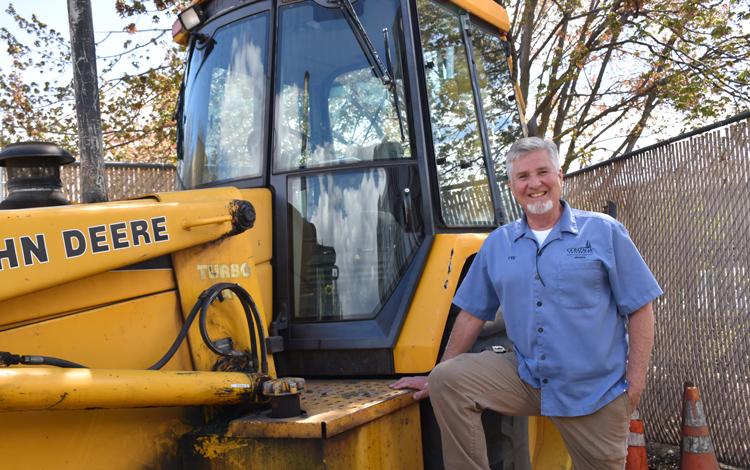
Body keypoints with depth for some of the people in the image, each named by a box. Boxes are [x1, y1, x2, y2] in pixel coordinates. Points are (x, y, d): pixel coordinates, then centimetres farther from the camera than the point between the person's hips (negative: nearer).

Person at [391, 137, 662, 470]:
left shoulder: (604, 232, -1)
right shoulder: (496, 245, 8)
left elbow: (639, 308, -1)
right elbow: (472, 315, 11)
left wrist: (635, 380, -10)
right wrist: (438, 378, 9)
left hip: (596, 392, -2)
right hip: (527, 381, 2)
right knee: (447, 381, -15)